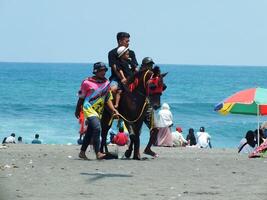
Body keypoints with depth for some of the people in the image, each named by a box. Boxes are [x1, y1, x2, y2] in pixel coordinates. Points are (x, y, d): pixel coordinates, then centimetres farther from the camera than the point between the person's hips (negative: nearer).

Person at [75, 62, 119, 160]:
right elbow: (81, 97, 4)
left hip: (98, 111, 6)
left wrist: (113, 109, -9)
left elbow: (108, 98, 6)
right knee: (97, 127, -22)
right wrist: (77, 111, 11)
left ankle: (82, 152, 27)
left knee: (90, 132, 13)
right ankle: (98, 153, -22)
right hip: (89, 108, -6)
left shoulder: (106, 83, 6)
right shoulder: (87, 82, -6)